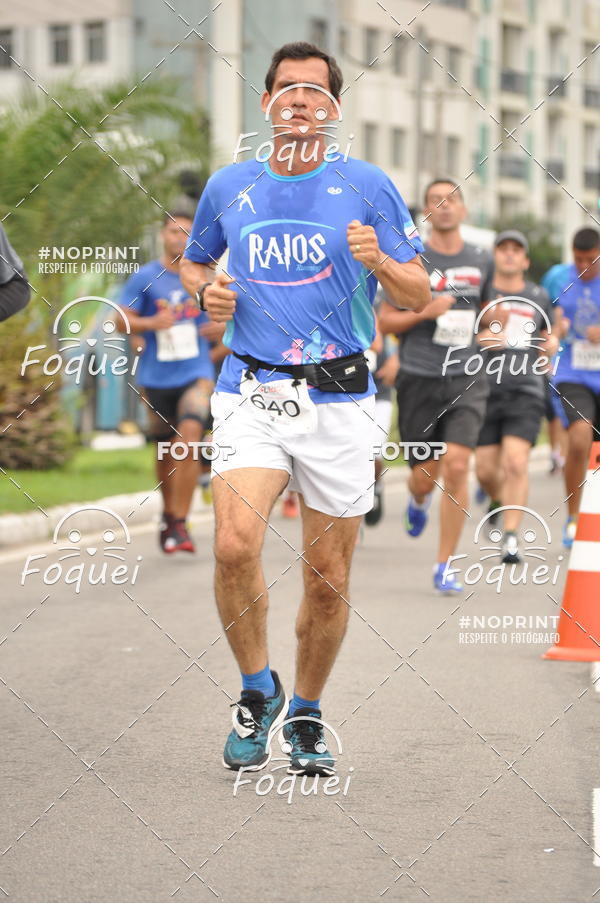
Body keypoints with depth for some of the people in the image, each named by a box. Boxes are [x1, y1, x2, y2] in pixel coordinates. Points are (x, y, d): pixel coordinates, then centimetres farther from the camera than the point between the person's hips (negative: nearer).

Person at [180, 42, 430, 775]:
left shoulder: (366, 186, 3)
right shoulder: (229, 186, 9)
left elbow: (419, 296, 3)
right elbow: (192, 261, 26)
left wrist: (378, 262, -18)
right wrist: (206, 293, 3)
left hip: (338, 399, 0)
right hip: (251, 392, 0)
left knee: (328, 580, 3)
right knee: (234, 547, -22)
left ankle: (305, 714, 26)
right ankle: (256, 690, 2)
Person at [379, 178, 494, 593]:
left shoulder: (481, 261, 10)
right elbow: (386, 321, 2)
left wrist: (491, 318, 4)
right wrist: (425, 312, -14)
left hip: (466, 379, 1)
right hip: (419, 379, -1)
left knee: (457, 466, -15)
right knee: (425, 476, 4)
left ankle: (445, 565, -5)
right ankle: (418, 499, 45)